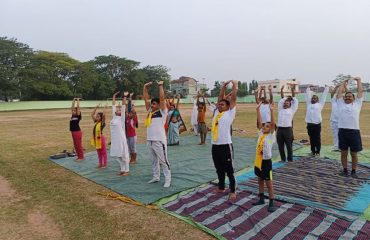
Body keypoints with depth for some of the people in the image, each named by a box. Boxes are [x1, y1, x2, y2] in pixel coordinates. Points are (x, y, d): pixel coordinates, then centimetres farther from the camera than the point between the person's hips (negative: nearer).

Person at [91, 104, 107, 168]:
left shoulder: (102, 123, -11)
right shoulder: (95, 122, 8)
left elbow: (104, 115, -25)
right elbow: (92, 115, 11)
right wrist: (96, 107, 8)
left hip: (101, 138, -7)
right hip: (96, 138, 7)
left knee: (103, 152, 3)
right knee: (98, 152, 15)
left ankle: (105, 164, 10)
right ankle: (100, 164, 25)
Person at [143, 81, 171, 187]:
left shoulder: (162, 111, -4)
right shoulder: (150, 111, 13)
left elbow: (162, 98, -13)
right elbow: (146, 98, 12)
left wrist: (160, 86, -10)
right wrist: (145, 87, 10)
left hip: (159, 141, -7)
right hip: (149, 140, 7)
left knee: (163, 161, 0)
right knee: (154, 161, 17)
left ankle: (168, 179, 7)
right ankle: (156, 177, 30)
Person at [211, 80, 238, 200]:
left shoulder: (229, 113, -1)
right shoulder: (217, 112, 13)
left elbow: (233, 99, -3)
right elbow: (220, 98, 18)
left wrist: (235, 85, 5)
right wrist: (224, 86, 17)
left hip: (226, 146, -6)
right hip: (215, 146, 6)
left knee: (229, 170, 4)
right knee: (219, 169, 18)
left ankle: (233, 191, 15)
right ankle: (221, 187, 34)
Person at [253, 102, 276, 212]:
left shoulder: (271, 136, -8)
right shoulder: (261, 133, 5)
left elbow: (273, 123, -20)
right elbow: (259, 121, 1)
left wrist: (271, 110, -27)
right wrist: (258, 109, -5)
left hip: (266, 161, -6)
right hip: (258, 161, 6)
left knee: (269, 183, 3)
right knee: (260, 181, 18)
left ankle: (271, 203, 13)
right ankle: (261, 199, 33)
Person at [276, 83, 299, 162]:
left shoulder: (292, 110, 11)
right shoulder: (280, 110, 17)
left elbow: (295, 101, 13)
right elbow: (280, 101, 15)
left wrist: (292, 89, 16)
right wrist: (286, 98, 27)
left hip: (288, 129, -3)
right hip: (279, 129, 3)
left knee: (289, 146, 2)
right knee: (280, 146, 7)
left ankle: (290, 159, 13)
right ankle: (283, 158, 20)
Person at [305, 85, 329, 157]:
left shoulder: (320, 104, 9)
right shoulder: (309, 104, 15)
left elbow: (324, 95, 15)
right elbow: (307, 95, 24)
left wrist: (326, 88, 22)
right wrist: (308, 89, 33)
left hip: (317, 124, -2)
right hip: (309, 124, 2)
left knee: (317, 139, 3)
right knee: (311, 139, 9)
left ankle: (317, 152, 11)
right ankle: (313, 151, 18)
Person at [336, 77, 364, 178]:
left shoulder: (357, 104, 11)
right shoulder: (341, 104, 13)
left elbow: (360, 91, 12)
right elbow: (339, 92, 16)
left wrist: (359, 80, 21)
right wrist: (344, 82, 27)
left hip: (354, 131, -1)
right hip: (342, 131, 1)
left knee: (354, 154, 7)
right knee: (343, 153, 9)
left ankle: (353, 171, 20)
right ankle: (345, 170, 22)